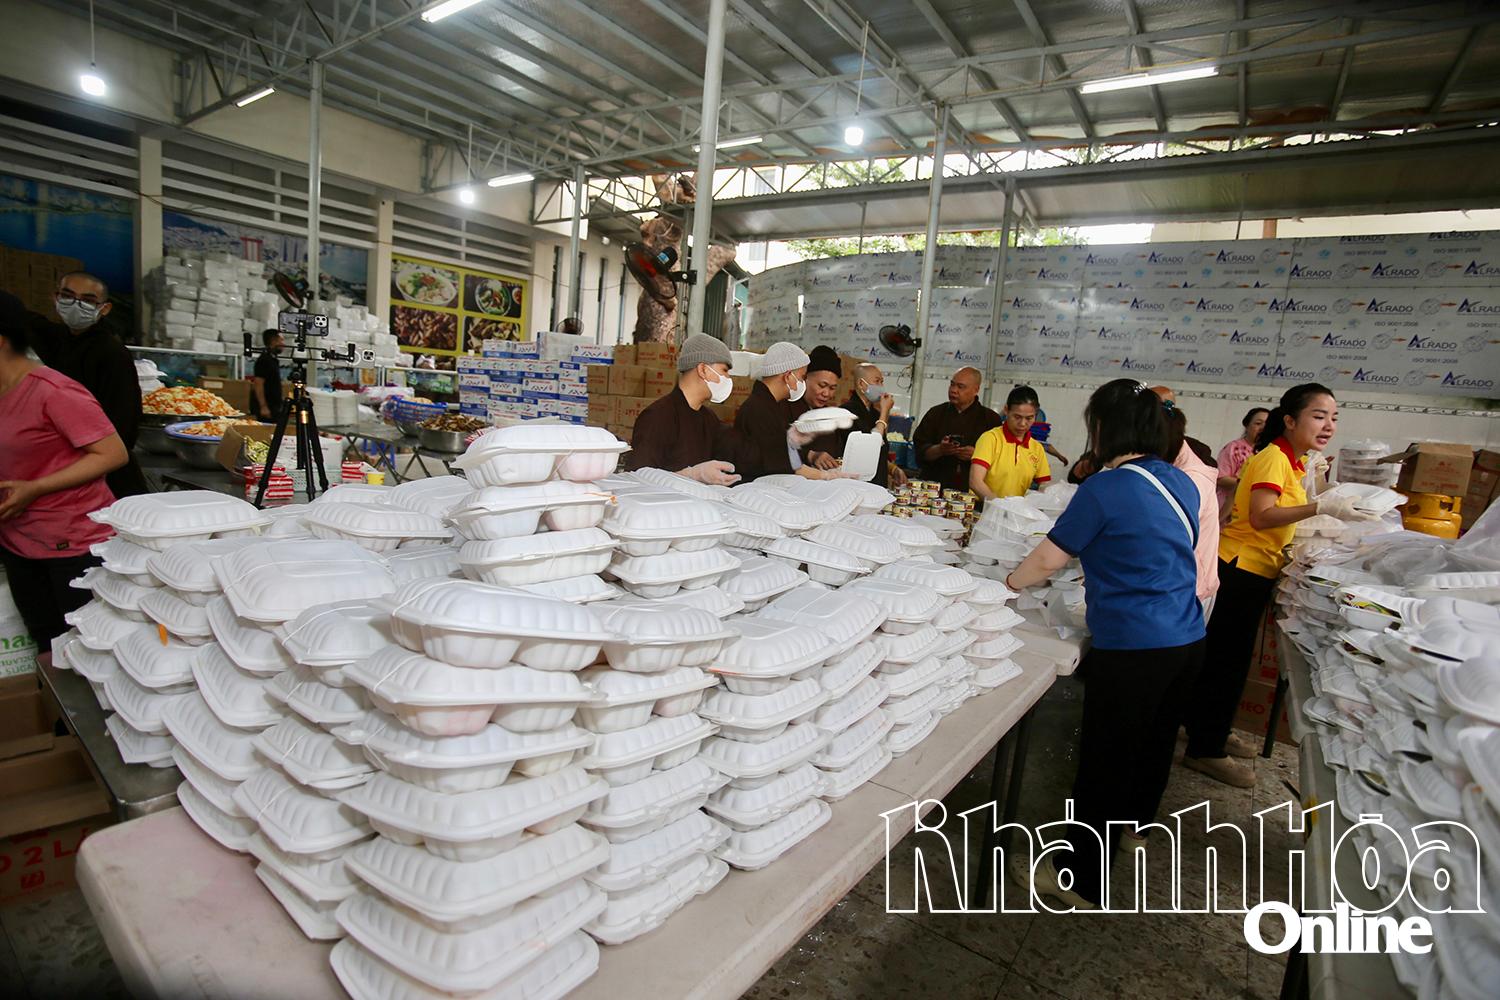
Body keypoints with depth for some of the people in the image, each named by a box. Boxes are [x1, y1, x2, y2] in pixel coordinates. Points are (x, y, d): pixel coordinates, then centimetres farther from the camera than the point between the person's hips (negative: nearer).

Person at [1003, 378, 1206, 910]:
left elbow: (1048, 559, -11)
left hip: (1132, 648, -8)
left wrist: (1010, 581, 6)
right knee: (1155, 742, 26)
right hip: (1187, 640, 8)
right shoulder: (1180, 482, 6)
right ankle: (1135, 822, 50)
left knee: (1105, 760, 3)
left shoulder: (1105, 488, -17)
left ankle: (1081, 880, 16)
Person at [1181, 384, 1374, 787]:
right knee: (1226, 659, -2)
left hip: (1254, 571, 10)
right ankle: (1204, 750, 9)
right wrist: (1320, 506, -33)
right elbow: (1261, 516, -26)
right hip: (1241, 568, -10)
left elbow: (1282, 519, 12)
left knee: (1232, 657, 18)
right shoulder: (1273, 457, -15)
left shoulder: (1292, 461, 12)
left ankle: (1212, 733, 33)